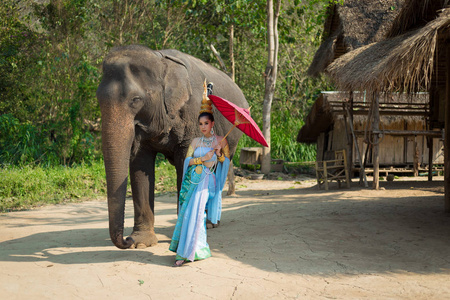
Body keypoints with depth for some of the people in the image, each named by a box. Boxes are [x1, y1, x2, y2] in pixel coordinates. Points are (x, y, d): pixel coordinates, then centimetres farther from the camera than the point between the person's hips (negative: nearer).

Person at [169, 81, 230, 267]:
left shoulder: (220, 141, 5)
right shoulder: (195, 142, 13)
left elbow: (227, 160, 9)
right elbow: (187, 160, 5)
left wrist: (219, 154, -10)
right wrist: (203, 159, -10)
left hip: (207, 181, -4)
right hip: (192, 180, 4)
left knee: (195, 214, -12)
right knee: (188, 213, -2)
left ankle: (186, 253, -10)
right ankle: (200, 249, 10)